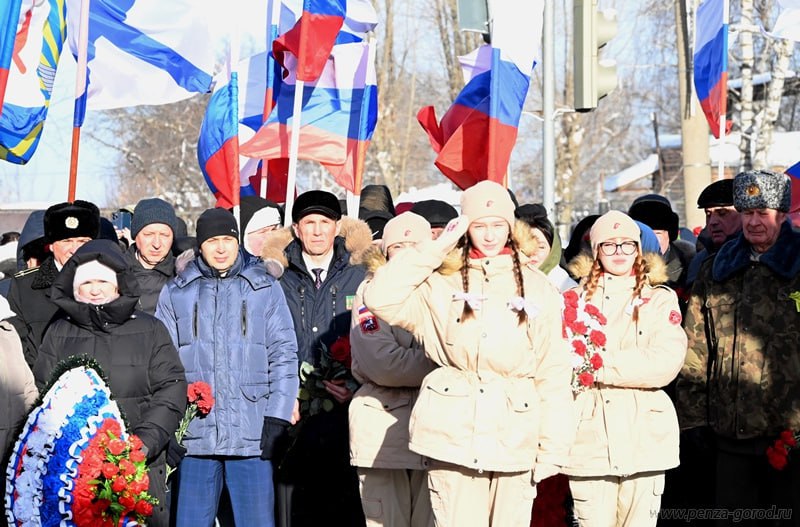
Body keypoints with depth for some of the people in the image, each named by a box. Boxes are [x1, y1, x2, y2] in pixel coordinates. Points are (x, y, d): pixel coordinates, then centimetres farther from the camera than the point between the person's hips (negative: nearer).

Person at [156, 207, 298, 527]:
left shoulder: (265, 288, 7)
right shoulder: (176, 293, 9)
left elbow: (283, 355, 4)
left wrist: (276, 418, -4)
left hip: (252, 436, -1)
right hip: (194, 434, 1)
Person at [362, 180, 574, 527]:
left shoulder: (538, 289, 11)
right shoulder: (441, 283, 8)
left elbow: (553, 375, 8)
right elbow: (380, 299, -9)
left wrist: (551, 449, 2)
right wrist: (437, 249, -3)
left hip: (516, 440, 1)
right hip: (455, 432, -1)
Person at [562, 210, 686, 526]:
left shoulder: (660, 300, 8)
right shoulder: (577, 299, 12)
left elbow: (666, 363, -8)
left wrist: (600, 365, -12)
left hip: (644, 438, -1)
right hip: (589, 438, 1)